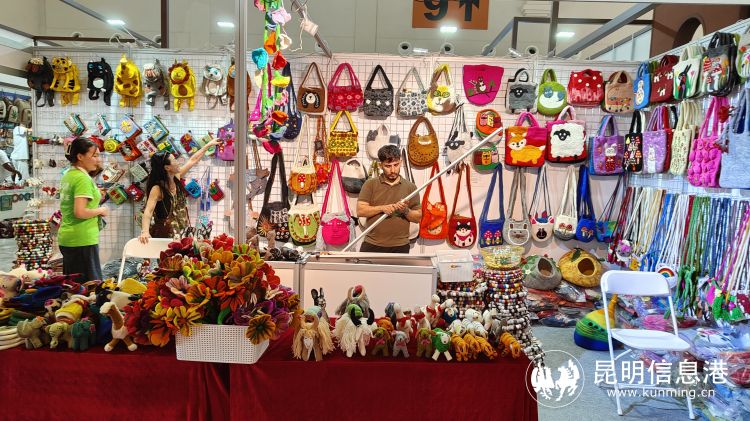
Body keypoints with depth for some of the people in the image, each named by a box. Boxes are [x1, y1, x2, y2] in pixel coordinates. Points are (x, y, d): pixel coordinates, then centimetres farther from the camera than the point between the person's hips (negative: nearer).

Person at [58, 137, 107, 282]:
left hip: (66, 238, 9)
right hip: (82, 240, -9)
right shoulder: (83, 178, -16)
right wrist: (101, 210, -9)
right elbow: (80, 212, -25)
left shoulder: (68, 175, 11)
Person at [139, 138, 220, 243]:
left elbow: (193, 160, 13)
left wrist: (209, 145, 20)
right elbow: (148, 211, -28)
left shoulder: (176, 178, 2)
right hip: (165, 235, -6)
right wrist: (145, 231, -44)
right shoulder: (157, 189, -18)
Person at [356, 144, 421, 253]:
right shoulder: (370, 184, 4)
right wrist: (381, 208, -17)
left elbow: (418, 217, 7)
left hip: (400, 247, 1)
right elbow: (360, 210, -4)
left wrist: (406, 211, -13)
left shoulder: (410, 187, 7)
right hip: (372, 245, 0)